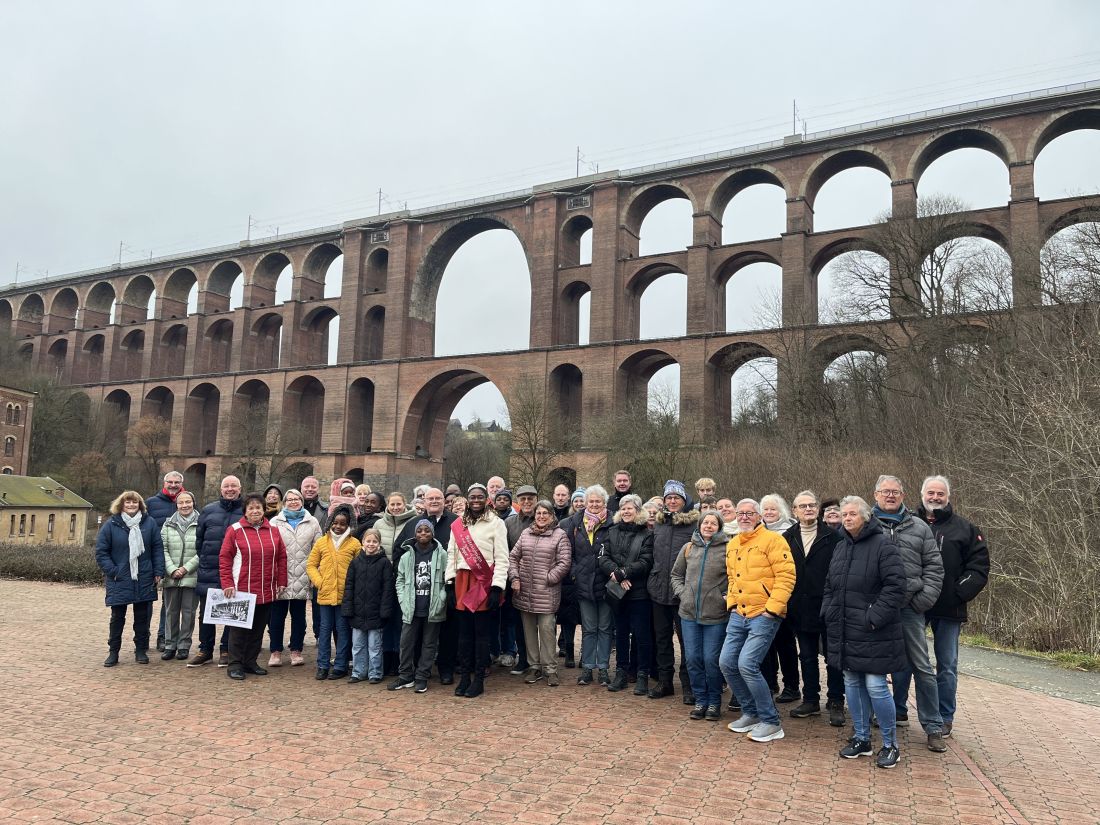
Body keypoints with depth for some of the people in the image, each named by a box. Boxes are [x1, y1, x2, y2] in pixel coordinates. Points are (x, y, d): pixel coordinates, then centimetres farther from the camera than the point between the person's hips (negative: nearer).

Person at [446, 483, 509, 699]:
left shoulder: (496, 523, -3)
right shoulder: (457, 525, 9)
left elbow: (502, 558, -7)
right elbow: (451, 555, 11)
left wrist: (497, 588, -14)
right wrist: (450, 584, 4)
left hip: (485, 583, -4)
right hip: (462, 582, 4)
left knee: (481, 633, 3)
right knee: (464, 632, 10)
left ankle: (479, 679, 12)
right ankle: (465, 677, 20)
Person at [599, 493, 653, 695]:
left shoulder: (646, 535, -3)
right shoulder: (612, 531, 8)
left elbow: (645, 562, -12)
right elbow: (603, 558, -1)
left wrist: (622, 573, -17)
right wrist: (618, 575, -16)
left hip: (639, 592, -4)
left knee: (642, 634, 1)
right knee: (621, 633, 13)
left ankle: (642, 676, 12)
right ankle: (621, 673, 24)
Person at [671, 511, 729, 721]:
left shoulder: (727, 550, -6)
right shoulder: (688, 548, 7)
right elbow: (676, 575, 17)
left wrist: (728, 597, -12)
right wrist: (682, 592, 3)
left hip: (716, 615, -4)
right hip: (689, 613, 4)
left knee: (711, 660, 0)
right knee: (693, 659, 7)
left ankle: (714, 702, 19)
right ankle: (700, 700, 22)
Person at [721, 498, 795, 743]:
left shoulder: (772, 540, -10)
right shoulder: (732, 545, 13)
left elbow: (786, 576, -15)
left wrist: (772, 608, -17)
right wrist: (731, 603, 13)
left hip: (764, 615, -8)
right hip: (739, 614, 8)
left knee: (747, 665, -15)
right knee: (727, 662, 5)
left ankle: (771, 722, 1)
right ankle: (750, 713, 24)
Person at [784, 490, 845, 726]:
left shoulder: (833, 537, -6)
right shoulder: (788, 538, 5)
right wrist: (787, 604, -1)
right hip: (801, 609, 4)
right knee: (807, 657, 15)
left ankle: (835, 703, 18)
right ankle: (811, 700, 27)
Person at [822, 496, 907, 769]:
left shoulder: (883, 544, -10)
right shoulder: (841, 547, 14)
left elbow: (895, 585, -16)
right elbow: (829, 585, 22)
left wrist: (875, 618, -19)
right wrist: (828, 613, 9)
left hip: (873, 633, -7)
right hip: (844, 631, 7)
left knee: (875, 685, -5)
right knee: (852, 683, 12)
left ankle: (890, 744, 13)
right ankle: (861, 739, 25)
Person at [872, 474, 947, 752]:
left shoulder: (919, 528, 8)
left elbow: (934, 568, 7)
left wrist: (922, 600, -4)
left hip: (909, 608, 0)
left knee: (922, 667, 2)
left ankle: (933, 727, 11)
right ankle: (898, 711, 29)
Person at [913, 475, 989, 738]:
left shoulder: (964, 528, 2)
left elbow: (980, 564, 0)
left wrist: (962, 592, -10)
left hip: (948, 608, 0)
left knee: (947, 665, 9)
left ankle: (945, 718, 20)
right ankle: (897, 709, 22)